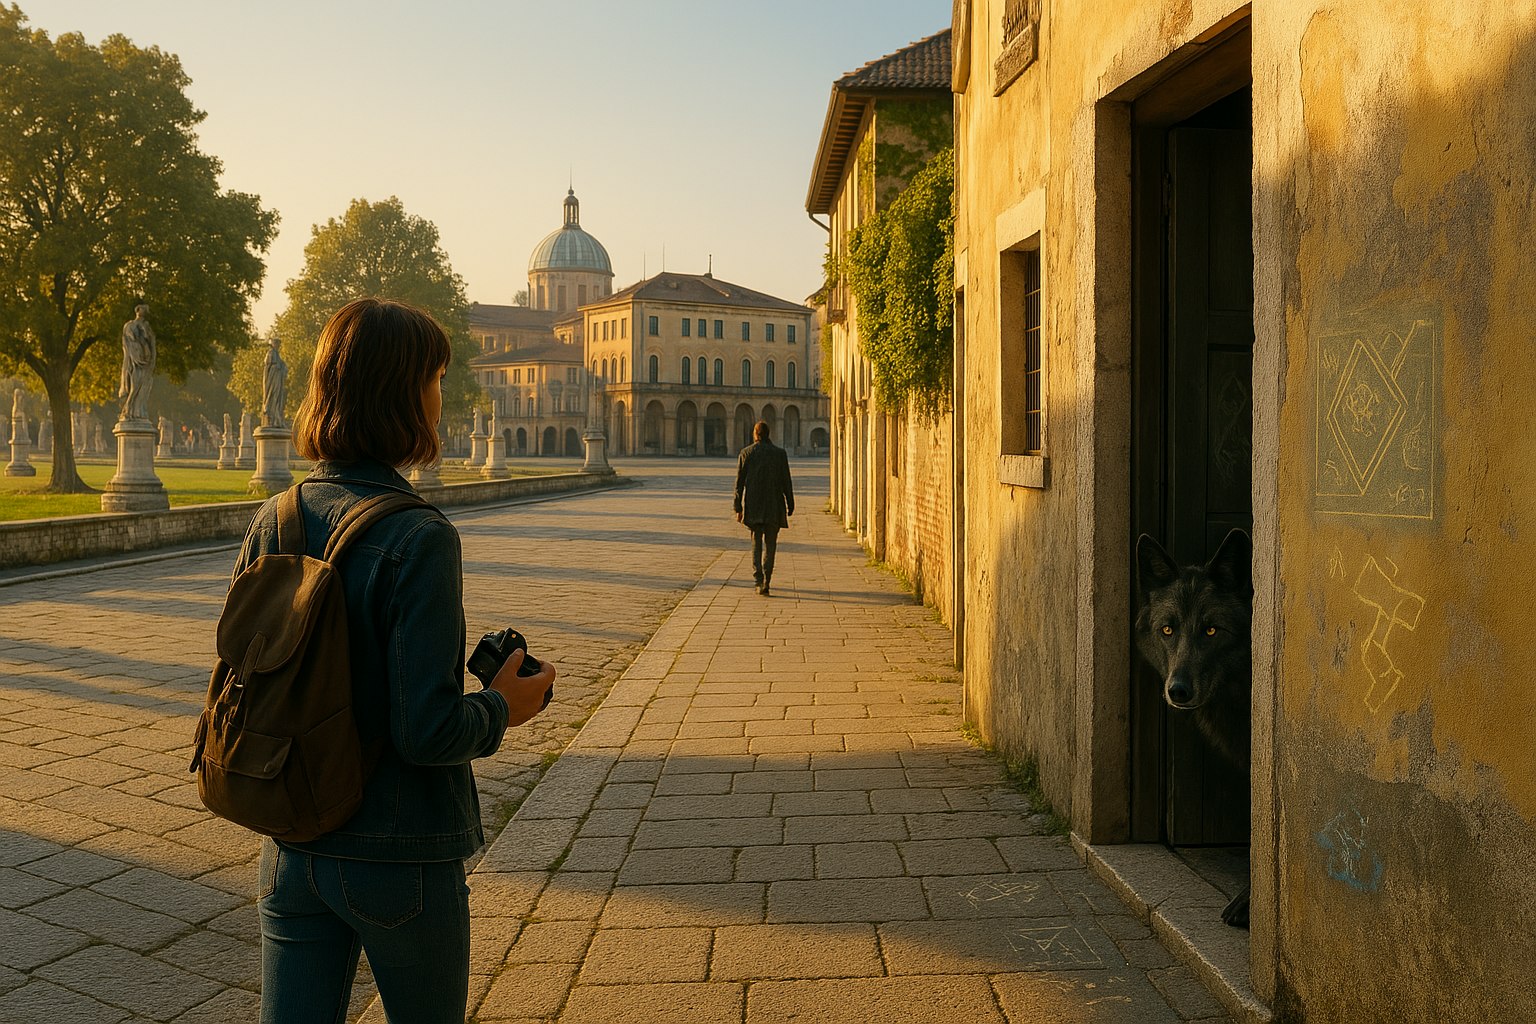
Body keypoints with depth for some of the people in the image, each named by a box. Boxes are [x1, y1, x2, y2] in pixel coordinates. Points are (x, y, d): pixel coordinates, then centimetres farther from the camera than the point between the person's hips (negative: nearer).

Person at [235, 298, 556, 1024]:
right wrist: (502, 708, -5)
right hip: (399, 857, -5)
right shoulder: (418, 540, -22)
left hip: (293, 851, 5)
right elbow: (427, 731, -23)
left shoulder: (272, 523, -3)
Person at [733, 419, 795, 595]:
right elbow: (786, 482, -2)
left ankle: (759, 580, -5)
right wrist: (790, 506, 5)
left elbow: (739, 482, -1)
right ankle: (766, 581, 4)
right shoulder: (779, 453, -2)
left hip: (753, 507, 0)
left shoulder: (746, 453, -1)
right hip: (774, 507, 0)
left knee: (756, 543, 9)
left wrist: (738, 508, 3)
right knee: (770, 544, 10)